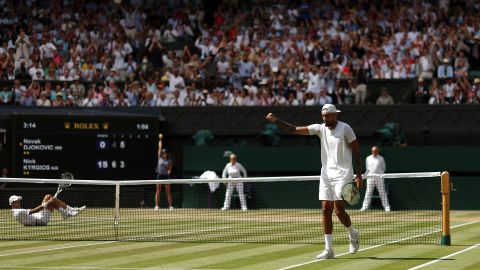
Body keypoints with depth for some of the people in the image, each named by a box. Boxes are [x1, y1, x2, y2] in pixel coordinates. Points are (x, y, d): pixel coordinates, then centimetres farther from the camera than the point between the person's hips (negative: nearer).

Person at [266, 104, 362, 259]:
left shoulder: (345, 128, -6)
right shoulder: (320, 128, 5)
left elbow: (356, 152, -3)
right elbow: (293, 130, 1)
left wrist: (358, 175, -9)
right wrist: (276, 121, -12)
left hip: (342, 175, -5)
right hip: (326, 175, 5)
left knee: (339, 210, -11)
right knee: (325, 210, -2)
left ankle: (352, 234, 20)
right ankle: (328, 250, 0)